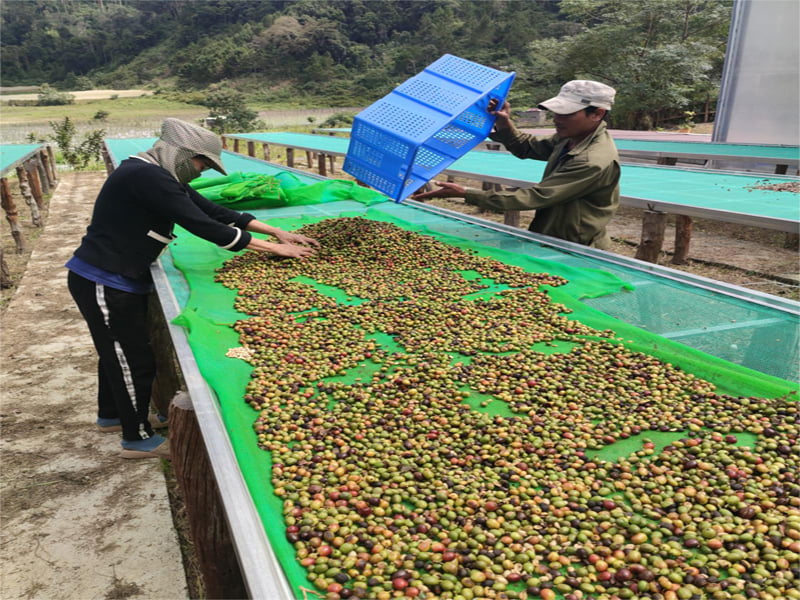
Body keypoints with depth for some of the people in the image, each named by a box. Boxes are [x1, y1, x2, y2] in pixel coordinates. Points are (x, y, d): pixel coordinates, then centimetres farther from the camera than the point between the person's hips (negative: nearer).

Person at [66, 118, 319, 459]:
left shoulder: (157, 176, 7)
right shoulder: (147, 178, -25)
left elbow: (213, 210, 3)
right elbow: (203, 226, -29)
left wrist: (277, 232, -3)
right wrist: (274, 249, -24)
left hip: (117, 280, 10)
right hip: (102, 283, -10)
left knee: (117, 351, 24)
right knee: (134, 358, 2)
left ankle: (112, 415, 45)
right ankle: (139, 439, 20)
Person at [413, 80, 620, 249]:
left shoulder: (595, 161, -27)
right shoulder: (570, 137, 1)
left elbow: (534, 197, -27)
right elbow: (526, 147, 14)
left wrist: (465, 194, -26)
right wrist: (504, 124, -9)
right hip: (551, 241, 8)